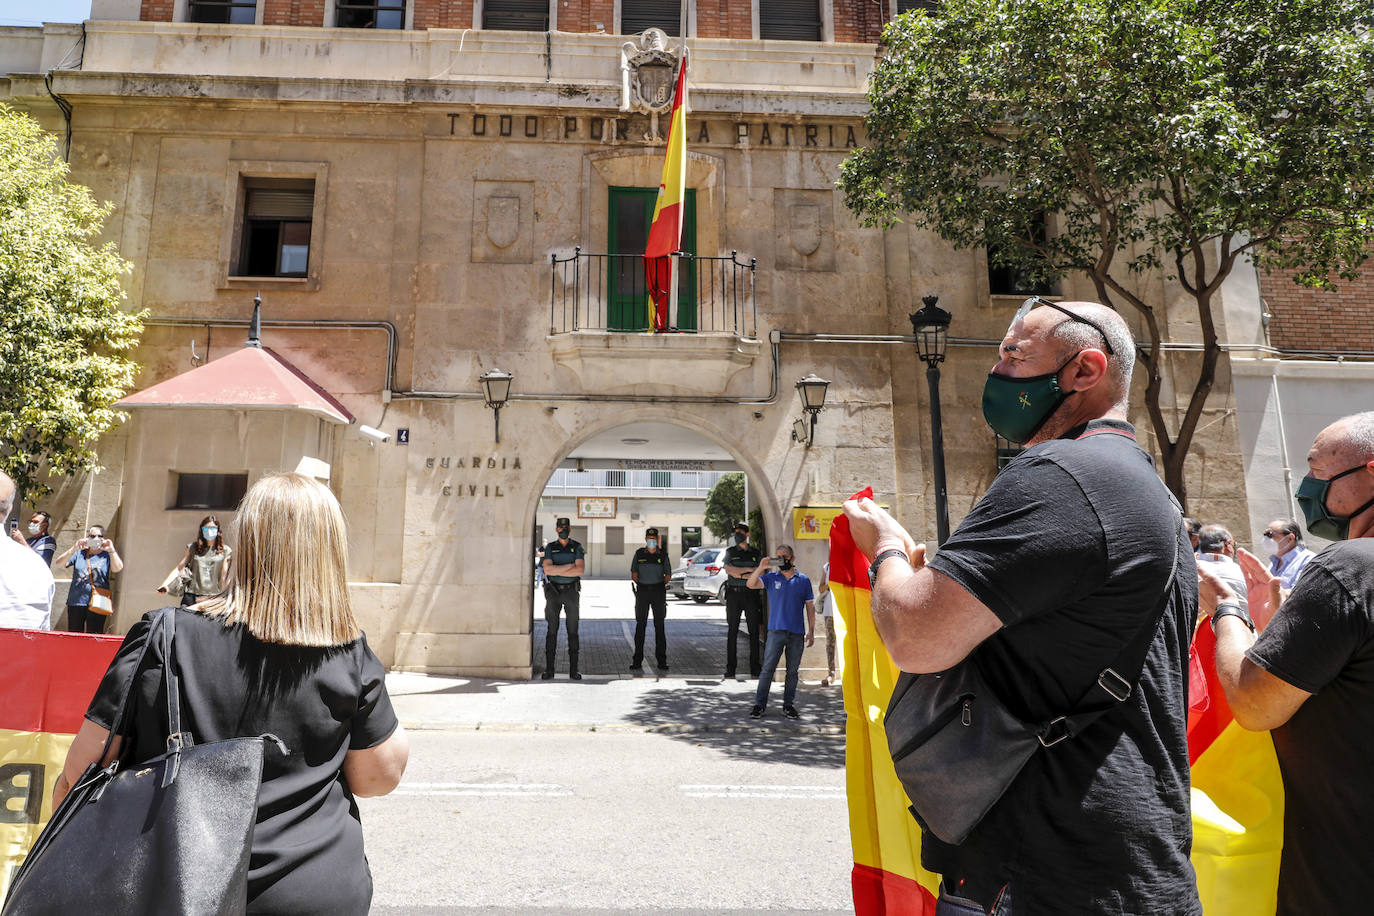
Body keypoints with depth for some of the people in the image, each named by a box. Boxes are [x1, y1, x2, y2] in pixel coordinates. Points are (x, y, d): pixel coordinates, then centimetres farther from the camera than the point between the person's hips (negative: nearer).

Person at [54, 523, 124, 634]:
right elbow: (60, 562, -1)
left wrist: (111, 550, -28)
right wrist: (74, 548, -18)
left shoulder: (107, 555, 6)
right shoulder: (79, 553, 13)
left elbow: (117, 568, -12)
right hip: (76, 602, 3)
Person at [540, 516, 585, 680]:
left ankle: (573, 669, 5)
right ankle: (549, 668, 7)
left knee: (573, 631, 0)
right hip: (553, 592, 0)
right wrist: (570, 566, -18)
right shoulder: (550, 548, 3)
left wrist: (557, 571, -15)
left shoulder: (577, 547, 1)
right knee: (552, 631, 1)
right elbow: (547, 569, -15)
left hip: (571, 592, 0)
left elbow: (580, 570, -16)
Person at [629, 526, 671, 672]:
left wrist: (662, 585, 1)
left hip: (658, 591, 0)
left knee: (659, 626, 2)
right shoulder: (639, 553, 6)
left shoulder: (663, 554, 5)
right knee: (640, 625, -1)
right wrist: (639, 584, 1)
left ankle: (661, 660, 8)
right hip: (642, 590, 0)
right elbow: (634, 573, 10)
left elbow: (668, 574, 10)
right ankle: (637, 661, 3)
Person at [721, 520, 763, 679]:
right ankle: (730, 669, 4)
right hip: (734, 594, -1)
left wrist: (740, 575, -9)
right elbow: (728, 569, -8)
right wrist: (748, 570, -11)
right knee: (732, 632, 0)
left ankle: (755, 669, 6)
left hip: (751, 594, 1)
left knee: (754, 632, 0)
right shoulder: (730, 551, 7)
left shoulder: (755, 553, 9)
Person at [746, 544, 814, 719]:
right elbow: (751, 584, -9)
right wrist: (761, 567, -22)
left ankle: (788, 705, 18)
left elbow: (810, 606, 10)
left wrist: (811, 631, 5)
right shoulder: (771, 578, 5)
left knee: (793, 671, 7)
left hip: (797, 632, 1)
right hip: (776, 631, -1)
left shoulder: (803, 580, 7)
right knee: (768, 669, -2)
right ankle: (760, 704, 6)